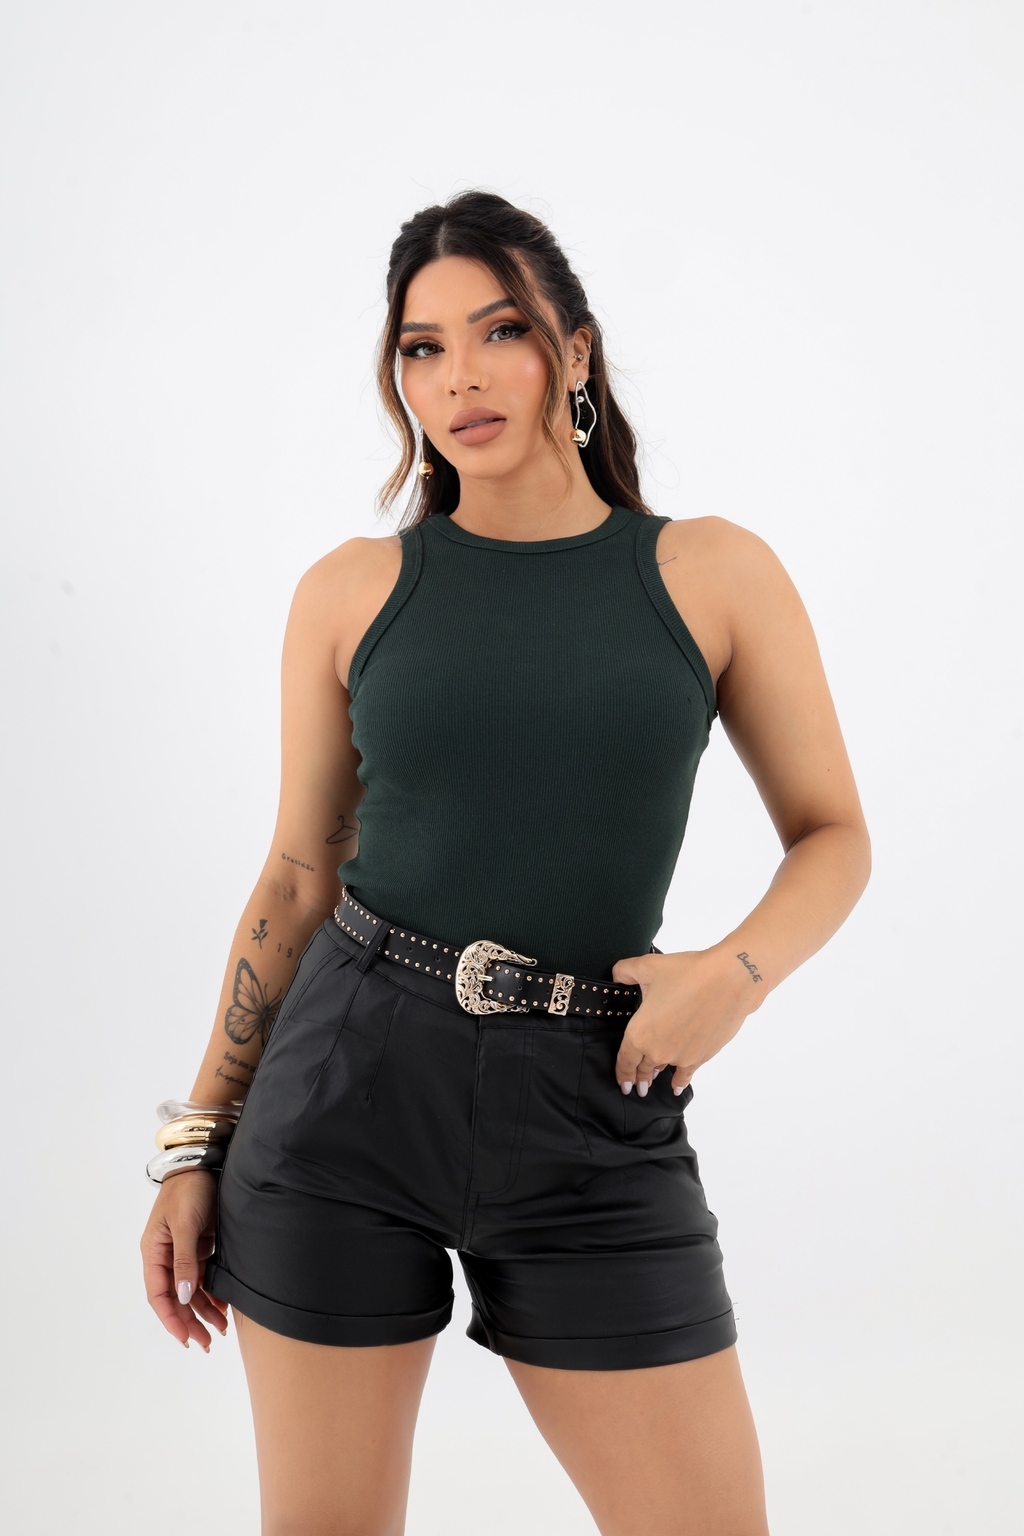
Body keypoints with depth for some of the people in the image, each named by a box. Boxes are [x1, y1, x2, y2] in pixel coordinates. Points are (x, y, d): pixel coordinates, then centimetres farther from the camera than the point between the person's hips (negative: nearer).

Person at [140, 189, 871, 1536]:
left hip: (590, 1113, 0)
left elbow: (833, 835, 6)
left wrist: (739, 969, -14)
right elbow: (298, 874, 7)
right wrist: (197, 1143, 7)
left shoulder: (712, 574, 1)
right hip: (348, 1079, 1)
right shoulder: (352, 590, 3)